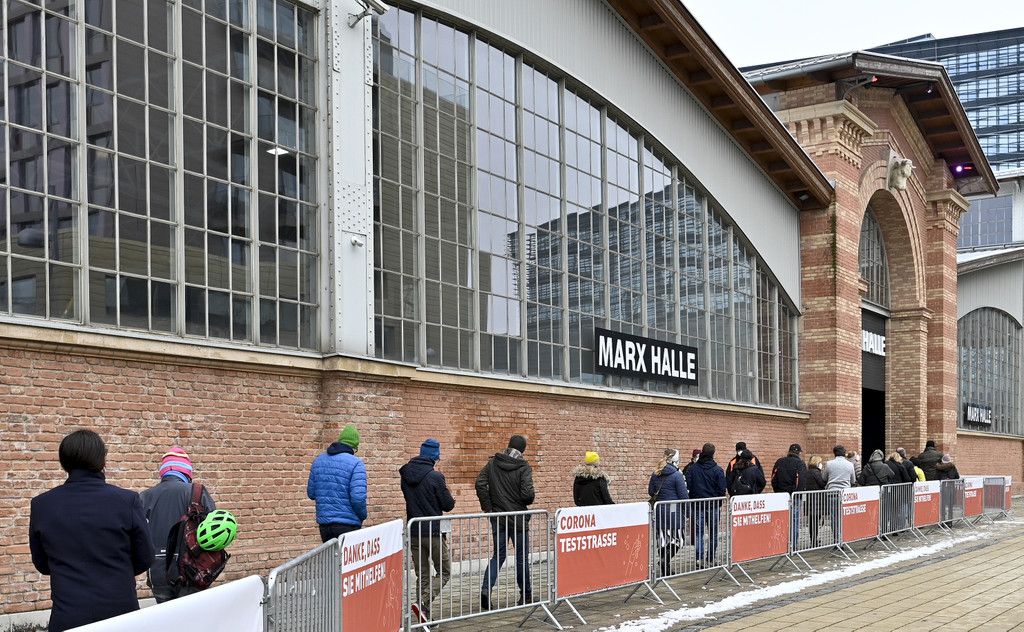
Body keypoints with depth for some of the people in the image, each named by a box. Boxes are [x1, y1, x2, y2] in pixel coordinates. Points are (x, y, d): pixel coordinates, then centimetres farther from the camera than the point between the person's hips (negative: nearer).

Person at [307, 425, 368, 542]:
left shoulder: (318, 460, 9)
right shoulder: (356, 463, -11)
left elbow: (311, 493, 13)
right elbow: (358, 498, -19)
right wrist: (363, 515, -1)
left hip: (324, 524, 6)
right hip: (347, 526, -6)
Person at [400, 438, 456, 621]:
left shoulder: (406, 475, 3)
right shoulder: (435, 477, -15)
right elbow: (448, 505, -8)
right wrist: (448, 499, 12)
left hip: (414, 532, 6)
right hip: (434, 532, -6)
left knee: (422, 575, 12)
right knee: (444, 573, 6)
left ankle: (424, 616, 9)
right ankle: (423, 603, -13)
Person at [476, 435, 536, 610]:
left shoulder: (492, 463, 1)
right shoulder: (524, 468, -11)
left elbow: (480, 484, -4)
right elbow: (527, 493, -20)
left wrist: (488, 508, 2)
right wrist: (529, 501, 4)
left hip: (497, 518, 3)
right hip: (518, 519, -3)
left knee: (498, 555, 10)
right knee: (522, 557, 11)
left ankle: (486, 589, -10)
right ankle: (526, 595, 21)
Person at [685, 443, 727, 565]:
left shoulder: (693, 468, -2)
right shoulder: (718, 470, -8)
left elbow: (688, 486, -1)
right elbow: (722, 490, -7)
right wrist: (719, 504, 7)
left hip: (697, 505, 1)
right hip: (713, 505, -1)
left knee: (698, 532, 5)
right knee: (713, 533, 10)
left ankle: (699, 557, -6)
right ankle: (711, 559, 13)